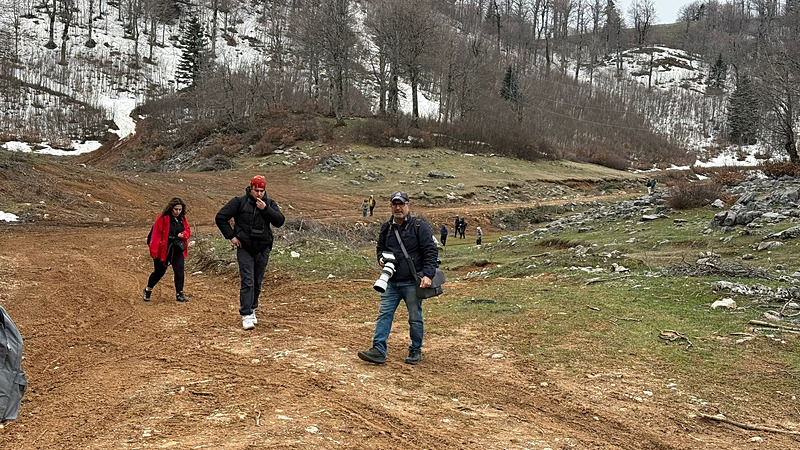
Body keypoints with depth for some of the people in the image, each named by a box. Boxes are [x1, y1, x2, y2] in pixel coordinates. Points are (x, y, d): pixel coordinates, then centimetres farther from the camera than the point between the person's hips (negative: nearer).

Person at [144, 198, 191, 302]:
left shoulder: (182, 219, 5)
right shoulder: (163, 218, -14)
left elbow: (188, 231, 15)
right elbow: (156, 234, -14)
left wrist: (184, 234, -10)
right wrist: (154, 251, -17)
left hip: (178, 251, 4)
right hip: (163, 250, -4)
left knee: (179, 271, -6)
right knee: (159, 272, 9)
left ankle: (179, 294, 2)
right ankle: (148, 290, 33)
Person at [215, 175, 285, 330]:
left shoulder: (270, 204, 5)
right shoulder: (239, 202, -3)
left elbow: (280, 221, -8)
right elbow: (220, 217, -1)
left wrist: (265, 209, -18)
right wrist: (231, 236, -7)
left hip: (263, 250, 3)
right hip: (245, 249, -3)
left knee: (257, 283, 12)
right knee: (247, 282, -10)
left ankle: (252, 310, 30)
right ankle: (246, 316, -10)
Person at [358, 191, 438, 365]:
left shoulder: (419, 226, -5)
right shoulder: (386, 228, 11)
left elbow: (431, 251, -8)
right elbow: (380, 248, 26)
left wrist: (428, 275, -19)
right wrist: (381, 259, 3)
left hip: (412, 283, -4)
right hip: (391, 282, 5)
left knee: (415, 318, 6)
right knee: (384, 314, -2)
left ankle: (416, 351, 22)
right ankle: (378, 350, -1)